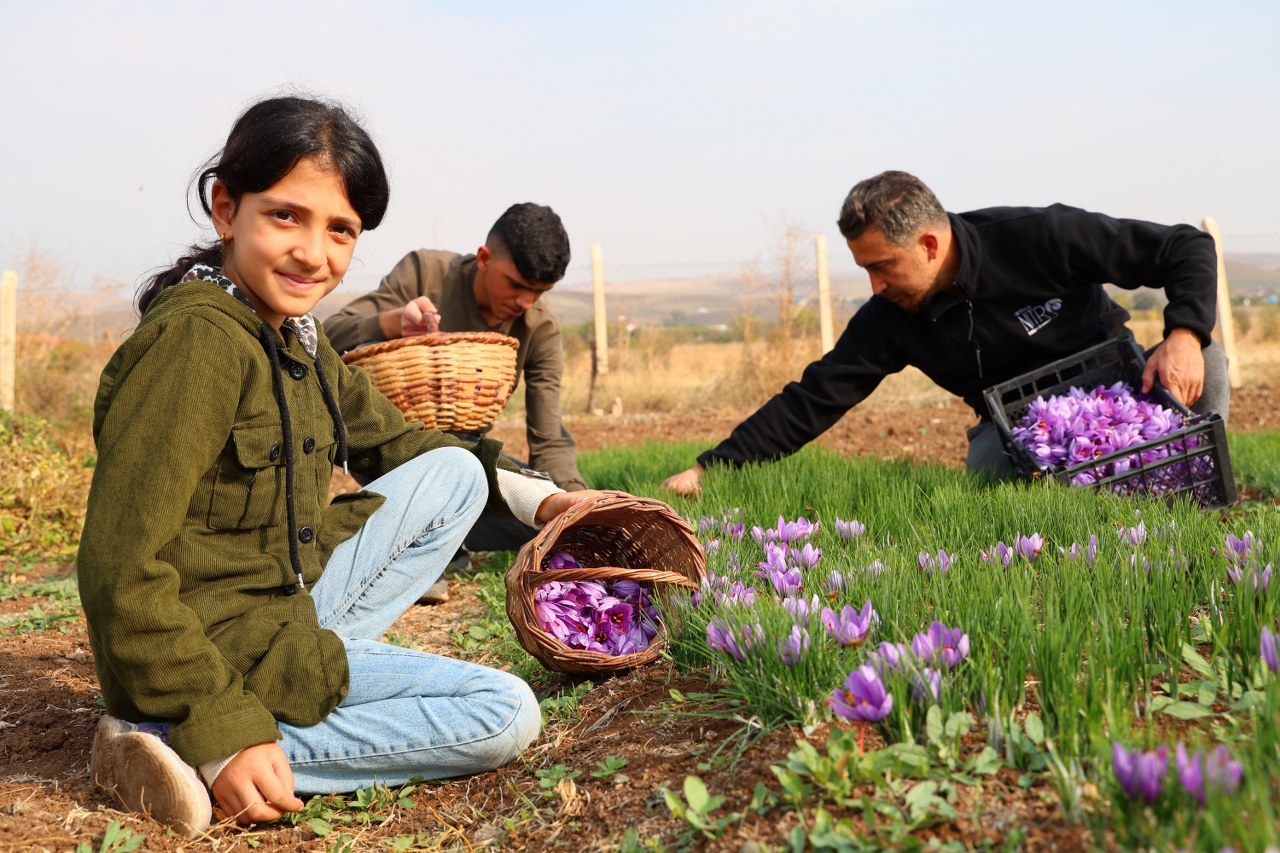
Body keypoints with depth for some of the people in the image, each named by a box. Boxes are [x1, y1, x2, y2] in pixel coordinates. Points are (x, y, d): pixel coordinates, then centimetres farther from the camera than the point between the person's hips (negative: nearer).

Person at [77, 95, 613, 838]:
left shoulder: (297, 337, 6)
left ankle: (316, 673, 1)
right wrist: (223, 733, -26)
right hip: (227, 648, -9)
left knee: (455, 474, 11)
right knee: (507, 714, -8)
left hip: (287, 605, 9)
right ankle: (180, 744, -12)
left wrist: (536, 496, 10)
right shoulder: (197, 338, -22)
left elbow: (395, 442, 19)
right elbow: (121, 565, -25)